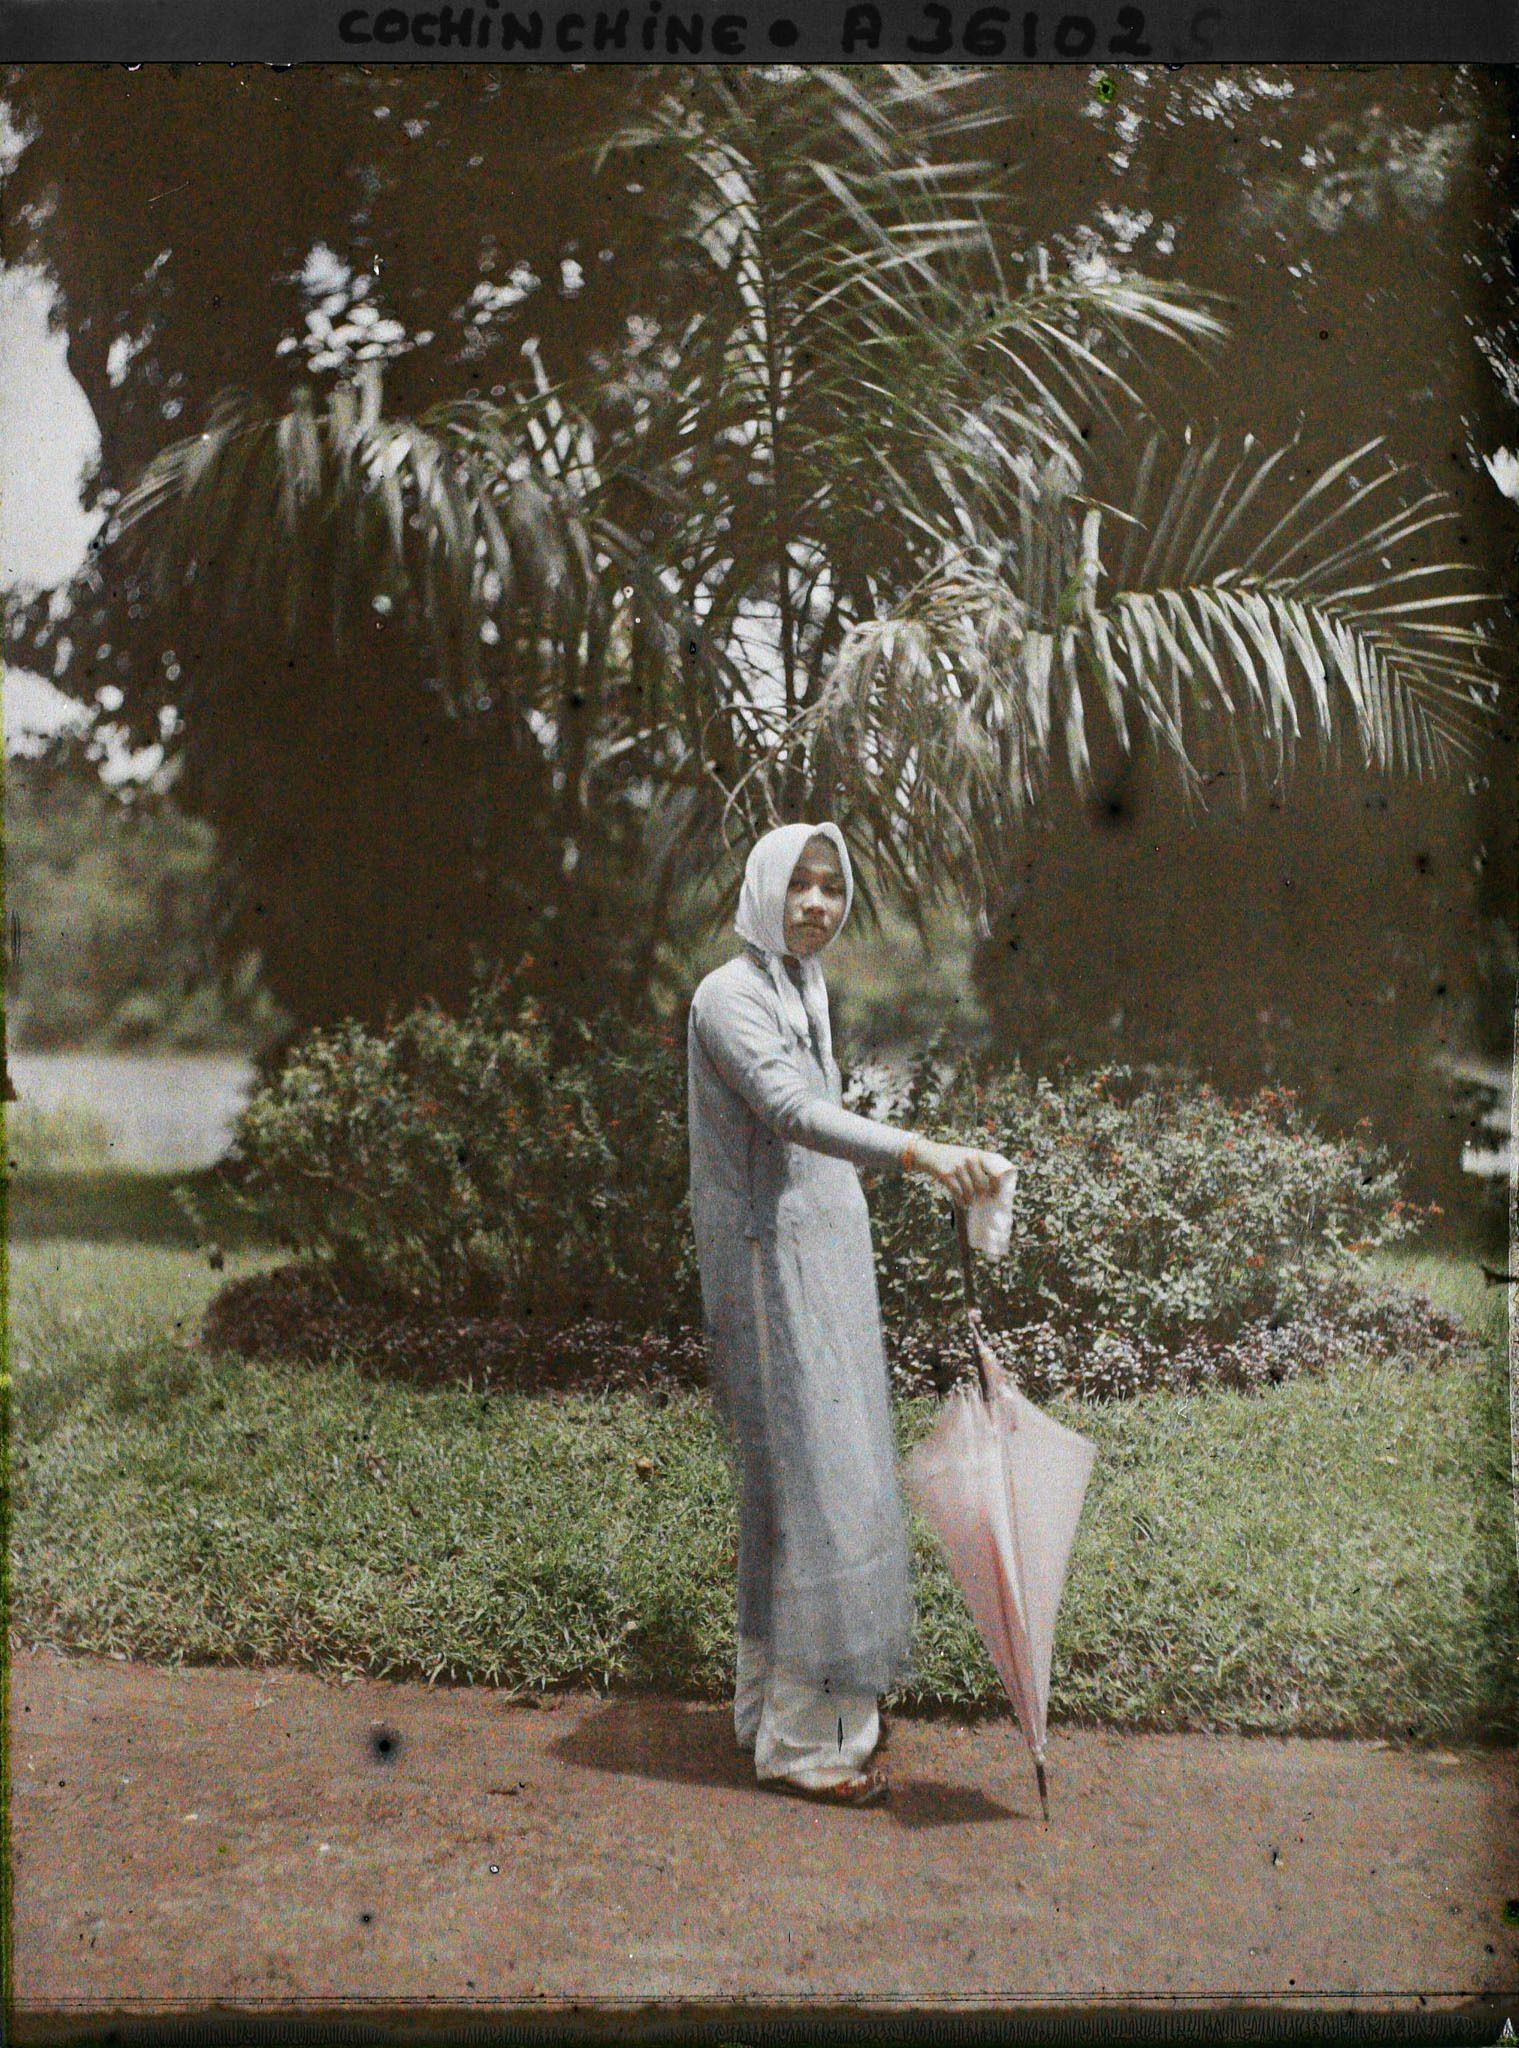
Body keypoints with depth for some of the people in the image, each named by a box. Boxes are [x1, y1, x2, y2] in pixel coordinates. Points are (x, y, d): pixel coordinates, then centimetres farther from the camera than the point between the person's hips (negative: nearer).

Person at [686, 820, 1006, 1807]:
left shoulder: (808, 988, 15)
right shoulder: (730, 997, -15)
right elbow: (793, 1112, -31)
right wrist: (921, 1152, -44)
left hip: (826, 1254, 9)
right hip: (770, 1261, -9)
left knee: (834, 1471, 14)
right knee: (807, 1476, -8)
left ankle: (781, 1695, 27)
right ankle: (801, 1735, 1)